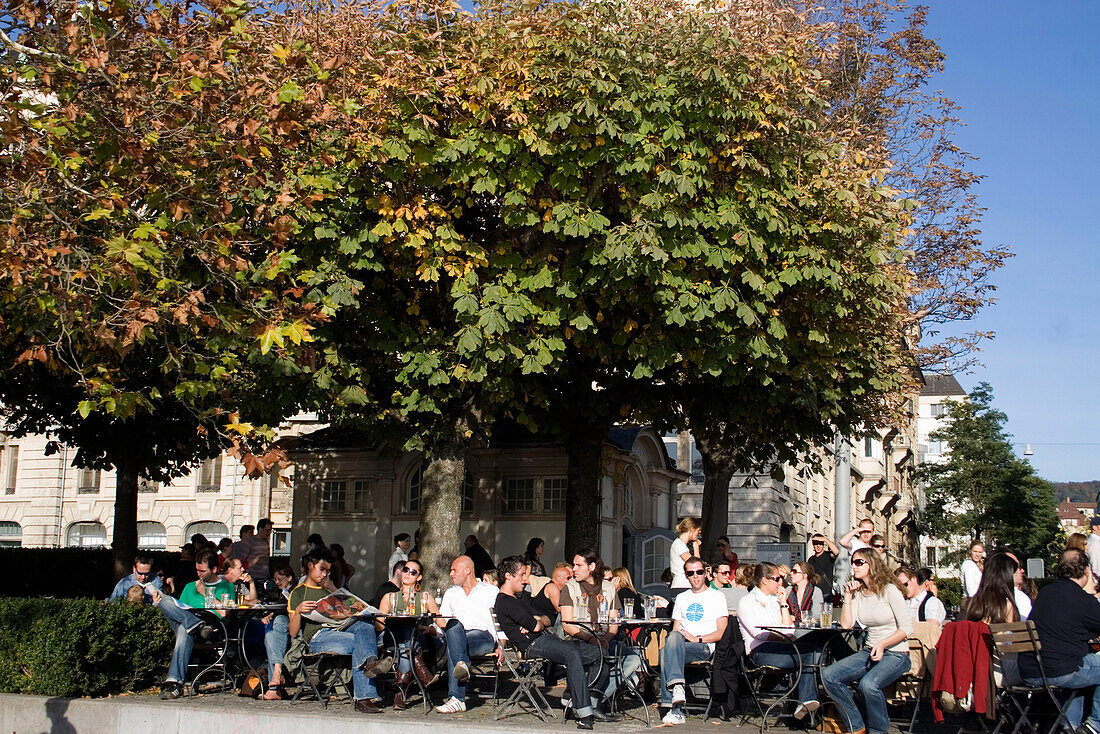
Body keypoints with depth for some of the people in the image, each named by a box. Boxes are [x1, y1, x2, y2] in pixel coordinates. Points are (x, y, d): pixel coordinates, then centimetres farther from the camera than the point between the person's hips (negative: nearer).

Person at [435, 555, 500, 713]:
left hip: (484, 636, -3)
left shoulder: (491, 590, 16)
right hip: (456, 636, 3)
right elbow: (441, 620, 23)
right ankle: (462, 665, -51)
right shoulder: (450, 593, 29)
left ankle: (456, 698, -41)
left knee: (452, 647, -33)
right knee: (454, 625, -34)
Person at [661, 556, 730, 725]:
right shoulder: (681, 598, 28)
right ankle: (676, 710, -41)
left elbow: (721, 633, 3)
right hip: (679, 646, 4)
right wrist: (677, 636, -3)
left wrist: (697, 639, -12)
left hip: (705, 647, -4)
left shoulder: (717, 596, 12)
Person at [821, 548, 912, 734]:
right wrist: (848, 595, -3)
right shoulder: (859, 593, 9)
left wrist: (882, 644, -23)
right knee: (828, 676, -16)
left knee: (868, 684, -35)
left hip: (895, 654, -6)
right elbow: (846, 624, 0)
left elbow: (907, 628, -12)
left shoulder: (889, 590, -8)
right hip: (869, 653, 6)